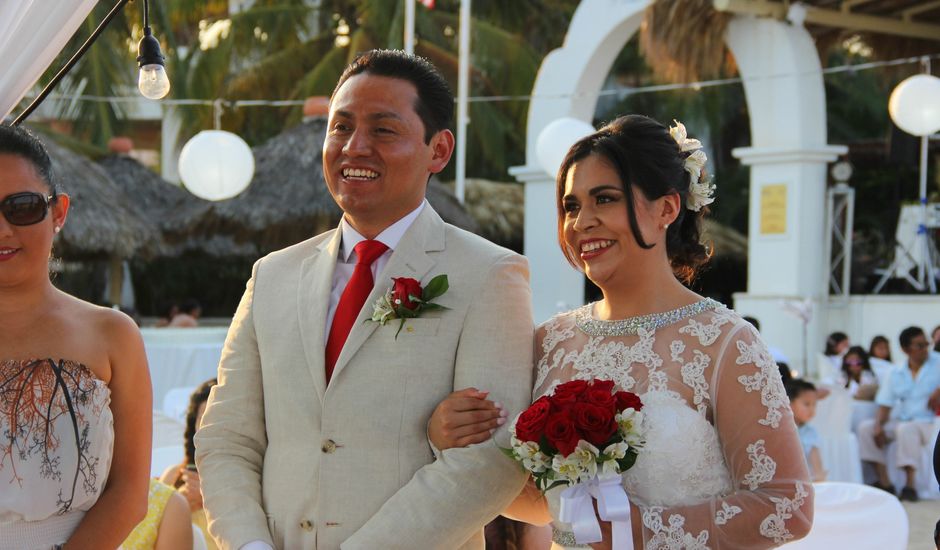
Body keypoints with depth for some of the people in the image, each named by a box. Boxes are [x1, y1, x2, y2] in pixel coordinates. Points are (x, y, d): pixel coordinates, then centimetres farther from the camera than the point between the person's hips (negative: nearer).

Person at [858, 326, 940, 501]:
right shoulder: (897, 373, 10)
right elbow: (885, 404, 4)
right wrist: (878, 426, -12)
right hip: (899, 420, 5)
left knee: (906, 429, -36)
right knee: (866, 427, -13)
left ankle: (910, 486, -30)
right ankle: (884, 482, -16)